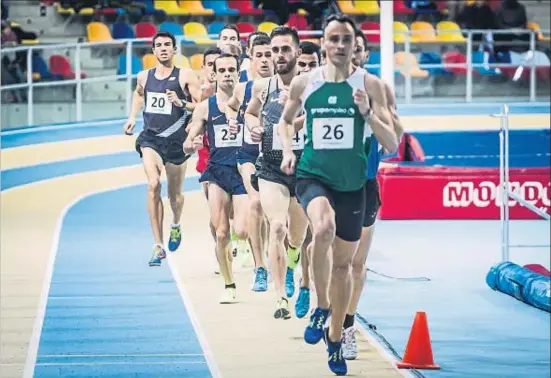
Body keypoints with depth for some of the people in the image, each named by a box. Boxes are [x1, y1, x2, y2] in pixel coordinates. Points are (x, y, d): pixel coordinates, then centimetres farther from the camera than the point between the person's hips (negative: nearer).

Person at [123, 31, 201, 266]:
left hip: (176, 139, -1)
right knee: (153, 186, -20)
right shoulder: (144, 77, 8)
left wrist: (181, 103, -22)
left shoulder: (186, 76, -6)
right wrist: (133, 116, 19)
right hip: (150, 137, 2)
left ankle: (176, 226, 48)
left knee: (174, 193, 11)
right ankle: (158, 246, -19)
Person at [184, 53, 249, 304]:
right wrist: (191, 145, -13)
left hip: (243, 170, -2)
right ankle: (229, 286, 13)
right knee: (221, 234, 0)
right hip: (217, 172, 2)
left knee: (242, 231, -15)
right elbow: (187, 145, 10)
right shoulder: (205, 107, 6)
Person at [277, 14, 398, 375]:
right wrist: (288, 149, 1)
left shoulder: (370, 85, -4)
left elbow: (392, 144, -6)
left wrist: (368, 114, -21)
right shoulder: (303, 83, -1)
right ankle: (322, 307, -13)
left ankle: (335, 338, 30)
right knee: (324, 228, -33)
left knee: (344, 262, 12)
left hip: (353, 183, 1)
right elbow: (286, 120, 19)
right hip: (313, 175, -1)